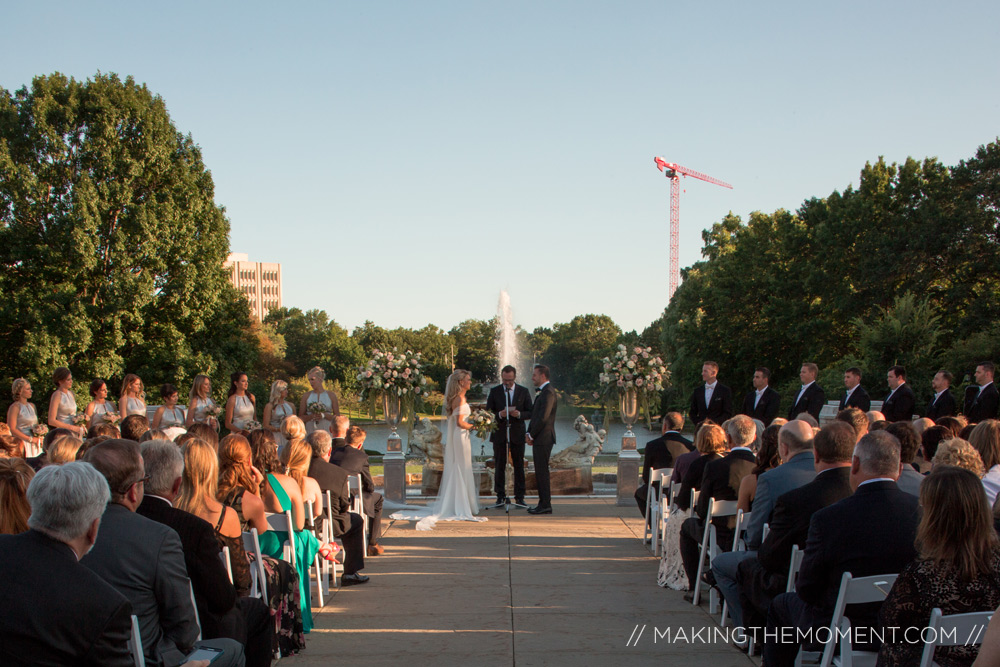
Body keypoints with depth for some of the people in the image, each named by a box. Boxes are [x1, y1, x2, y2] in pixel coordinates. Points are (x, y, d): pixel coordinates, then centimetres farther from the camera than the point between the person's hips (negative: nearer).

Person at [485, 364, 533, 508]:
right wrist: (499, 415, -17)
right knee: (499, 466, 1)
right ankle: (501, 497, 8)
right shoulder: (494, 391, 5)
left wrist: (519, 414, -16)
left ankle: (519, 498, 6)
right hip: (499, 433, 0)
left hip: (517, 434, 0)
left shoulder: (524, 392, 5)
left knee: (519, 466, 2)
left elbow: (530, 413, 4)